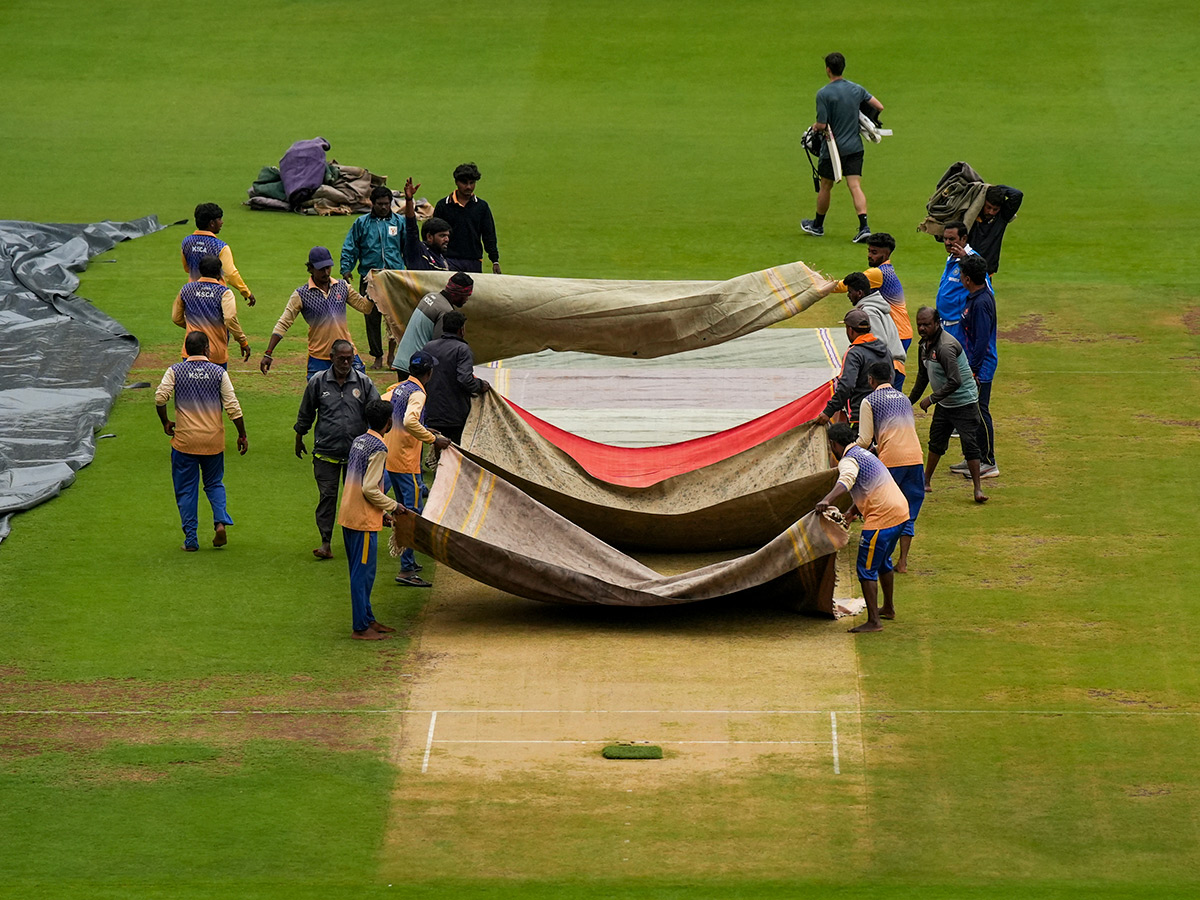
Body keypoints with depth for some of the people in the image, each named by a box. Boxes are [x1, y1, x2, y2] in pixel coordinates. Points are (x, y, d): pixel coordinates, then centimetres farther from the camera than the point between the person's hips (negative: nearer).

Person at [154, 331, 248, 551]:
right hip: (213, 440, 1)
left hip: (184, 441, -1)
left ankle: (191, 539, 6)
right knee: (214, 483, 19)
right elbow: (233, 406, -4)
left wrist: (165, 423, 3)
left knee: (186, 490, 8)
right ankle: (220, 521, -4)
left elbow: (160, 398, -14)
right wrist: (242, 435, 4)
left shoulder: (175, 372, -3)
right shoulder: (219, 373, -2)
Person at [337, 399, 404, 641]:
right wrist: (393, 506, -6)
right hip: (364, 521, -9)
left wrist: (380, 512, 20)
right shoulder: (378, 449, -16)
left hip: (348, 517, 9)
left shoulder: (358, 441, 11)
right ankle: (360, 628, -1)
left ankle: (367, 619, 26)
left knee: (360, 572, 17)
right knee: (363, 574, -4)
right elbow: (370, 489, -21)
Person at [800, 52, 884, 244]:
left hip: (833, 147, -4)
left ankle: (818, 225, 30)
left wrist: (815, 126, 6)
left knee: (825, 187, 13)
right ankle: (864, 226, -16)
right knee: (855, 186, -1)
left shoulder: (823, 94, -16)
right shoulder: (857, 89, 0)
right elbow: (879, 107, 4)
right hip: (855, 146, 4)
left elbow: (822, 125, -17)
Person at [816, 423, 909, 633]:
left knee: (866, 569, -6)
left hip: (882, 517, -10)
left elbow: (846, 481, -35)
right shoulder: (864, 454, 21)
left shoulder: (848, 461, -12)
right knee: (883, 563, 28)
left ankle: (873, 621, -10)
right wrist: (850, 514, 22)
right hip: (899, 511, 10)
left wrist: (827, 500, -49)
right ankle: (888, 608, 43)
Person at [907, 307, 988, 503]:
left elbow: (955, 381, -31)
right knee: (936, 442, 17)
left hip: (964, 403, -9)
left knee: (969, 444, -8)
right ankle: (926, 482, 30)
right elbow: (923, 375, 21)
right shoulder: (926, 344, 4)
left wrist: (931, 399, -23)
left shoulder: (946, 347, -27)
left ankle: (977, 489, -2)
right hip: (944, 404, 9)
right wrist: (911, 399, 27)